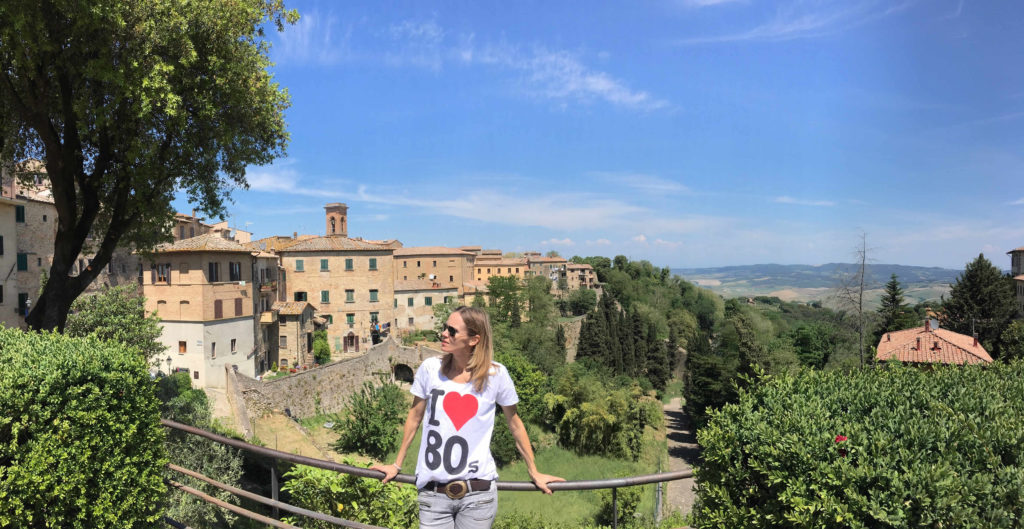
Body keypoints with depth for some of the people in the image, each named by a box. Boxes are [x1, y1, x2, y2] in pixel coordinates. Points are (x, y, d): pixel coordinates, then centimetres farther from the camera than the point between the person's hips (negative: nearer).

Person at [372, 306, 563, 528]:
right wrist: (397, 464, 15)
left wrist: (534, 472, 10)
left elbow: (515, 424, 5)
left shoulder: (496, 374, -8)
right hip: (433, 493, 1)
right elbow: (414, 418, 9)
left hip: (478, 494, -1)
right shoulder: (430, 368, -5)